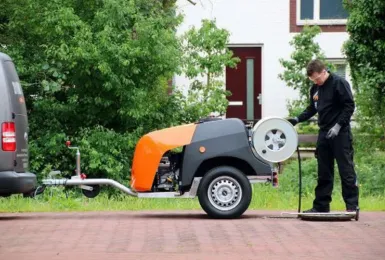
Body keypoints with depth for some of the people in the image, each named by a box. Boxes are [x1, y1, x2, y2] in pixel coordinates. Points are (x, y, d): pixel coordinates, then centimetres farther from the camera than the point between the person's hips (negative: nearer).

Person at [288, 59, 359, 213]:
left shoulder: (339, 83, -10)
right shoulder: (315, 88, 11)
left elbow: (349, 106, -12)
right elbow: (312, 108, 21)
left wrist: (338, 126, -18)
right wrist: (297, 119, 7)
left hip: (340, 134, -7)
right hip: (324, 134, 7)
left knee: (346, 170, -5)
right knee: (324, 172, 10)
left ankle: (352, 206, -3)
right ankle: (321, 205, 14)